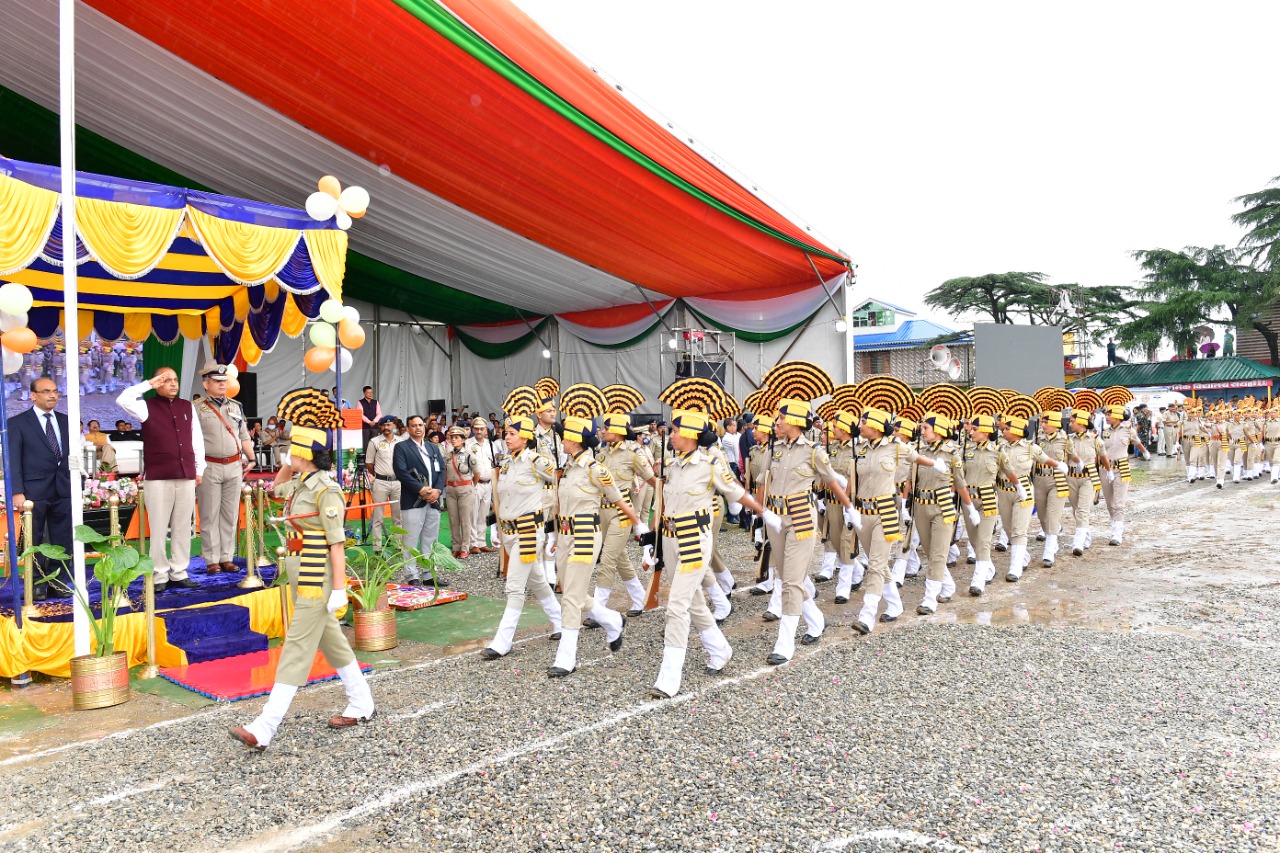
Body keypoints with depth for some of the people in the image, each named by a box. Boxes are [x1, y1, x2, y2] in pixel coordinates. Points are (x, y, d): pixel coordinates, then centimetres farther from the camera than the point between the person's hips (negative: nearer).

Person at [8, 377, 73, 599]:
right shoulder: (18, 423, 0)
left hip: (63, 489, 4)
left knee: (62, 539, 7)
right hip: (35, 491, -3)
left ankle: (60, 581, 16)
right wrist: (17, 492, -12)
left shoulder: (65, 421, 12)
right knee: (34, 540, 5)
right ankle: (36, 585, 13)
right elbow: (13, 460, -4)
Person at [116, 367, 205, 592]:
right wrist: (149, 384, -8)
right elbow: (123, 400, -17)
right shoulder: (148, 406, 2)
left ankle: (179, 573, 14)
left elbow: (197, 439, 14)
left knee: (183, 527, 7)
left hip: (186, 476, 4)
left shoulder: (188, 406, 14)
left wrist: (199, 470, 10)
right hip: (158, 477, -4)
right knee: (159, 528, -1)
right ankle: (160, 575, 5)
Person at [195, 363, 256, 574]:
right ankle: (212, 560, 7)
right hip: (210, 467, -4)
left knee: (230, 514, 7)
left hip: (234, 466, 4)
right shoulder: (197, 409, -1)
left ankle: (227, 557, 14)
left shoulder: (236, 406, 14)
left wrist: (251, 459, 10)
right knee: (210, 515, 1)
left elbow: (244, 436, 18)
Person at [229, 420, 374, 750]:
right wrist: (289, 462, 14)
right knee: (331, 640, 17)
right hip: (300, 576, 10)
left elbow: (337, 543, -19)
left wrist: (339, 589, -21)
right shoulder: (300, 484, 9)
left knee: (297, 649, -6)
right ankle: (361, 704, 29)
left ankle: (265, 729, -3)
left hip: (317, 580, -10)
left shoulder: (326, 491, -17)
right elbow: (277, 487, 33)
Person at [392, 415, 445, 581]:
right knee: (411, 540, -4)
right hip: (412, 502, -5)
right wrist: (421, 489, -17)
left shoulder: (434, 448, 19)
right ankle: (413, 576, 1)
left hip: (433, 501, 5)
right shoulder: (401, 448, 1)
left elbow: (441, 471, 12)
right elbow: (401, 472, -10)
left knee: (430, 541, 8)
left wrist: (438, 490, -6)